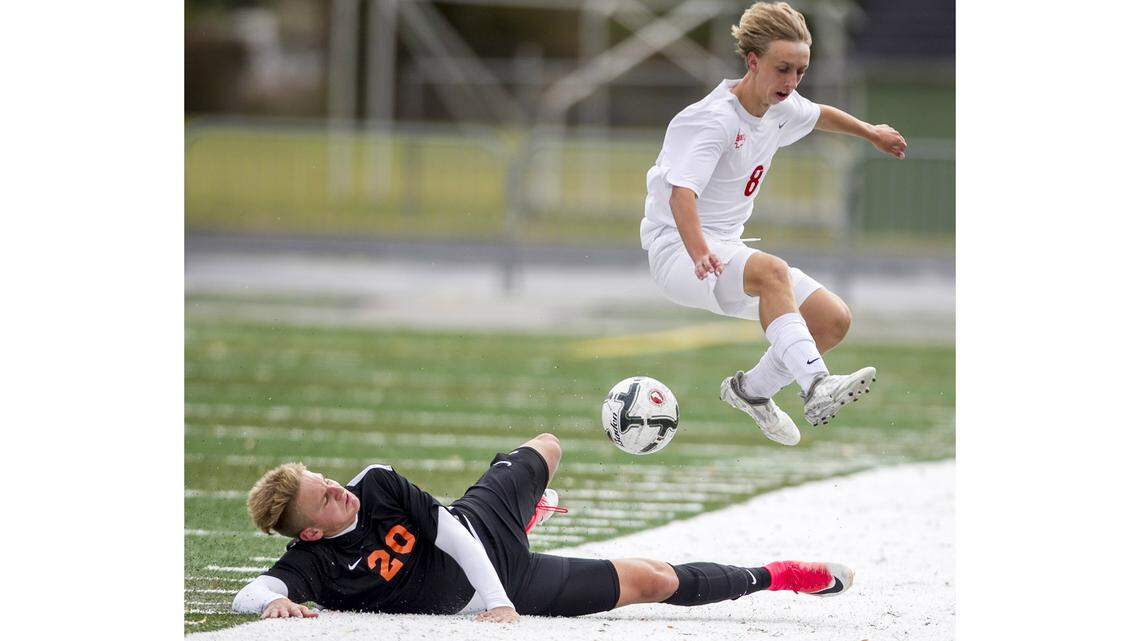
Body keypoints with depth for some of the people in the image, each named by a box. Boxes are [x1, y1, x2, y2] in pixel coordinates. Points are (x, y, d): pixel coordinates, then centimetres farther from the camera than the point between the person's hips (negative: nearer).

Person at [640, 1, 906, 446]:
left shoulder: (779, 108, 5)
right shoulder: (713, 120, -20)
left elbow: (819, 116, 31)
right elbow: (681, 193, -34)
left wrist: (872, 133, 44)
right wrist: (699, 252, -51)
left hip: (728, 250, 9)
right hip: (676, 249, -9)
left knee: (834, 319, -4)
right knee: (771, 271, -38)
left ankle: (750, 390, 17)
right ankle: (816, 386, -48)